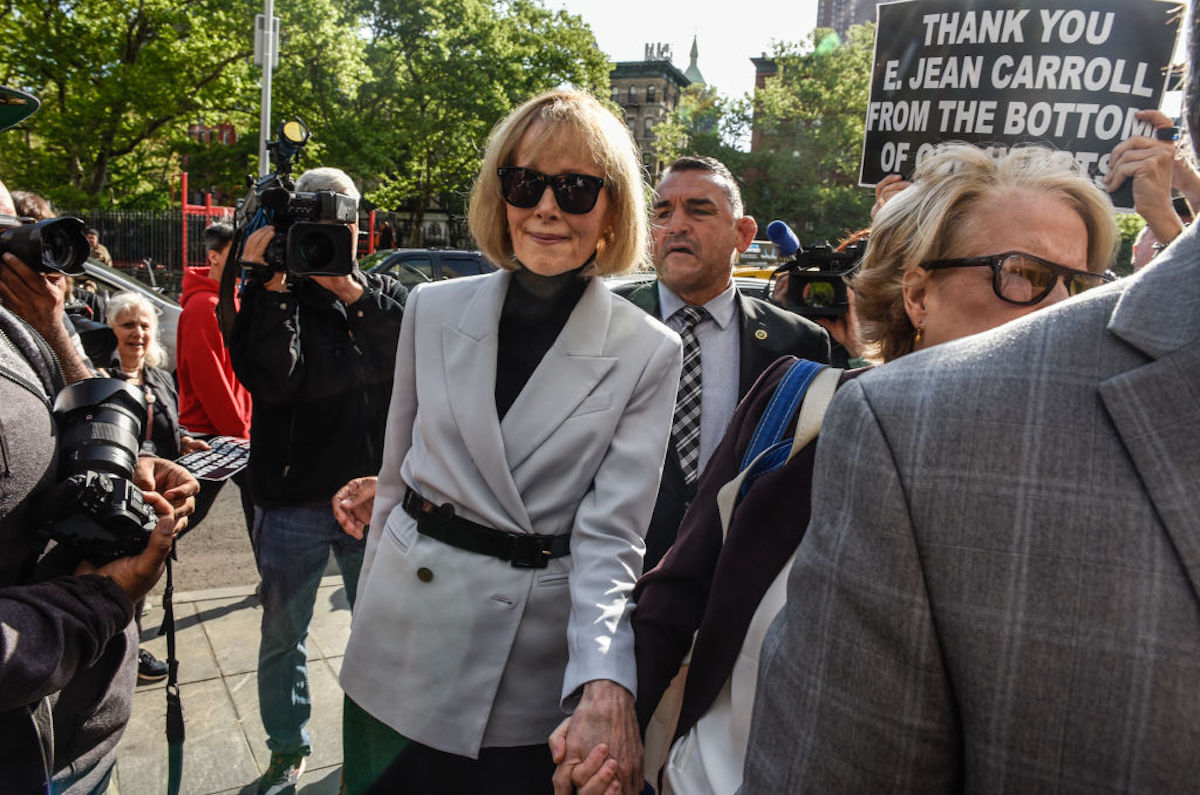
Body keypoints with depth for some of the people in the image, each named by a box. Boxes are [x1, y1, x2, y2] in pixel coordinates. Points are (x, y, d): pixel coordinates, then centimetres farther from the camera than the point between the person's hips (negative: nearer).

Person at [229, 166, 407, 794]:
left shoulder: (385, 293, 5)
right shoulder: (272, 297, -2)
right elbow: (271, 380, -19)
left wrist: (351, 290, -21)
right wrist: (273, 287, -22)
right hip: (294, 500, -1)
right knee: (282, 635, 14)